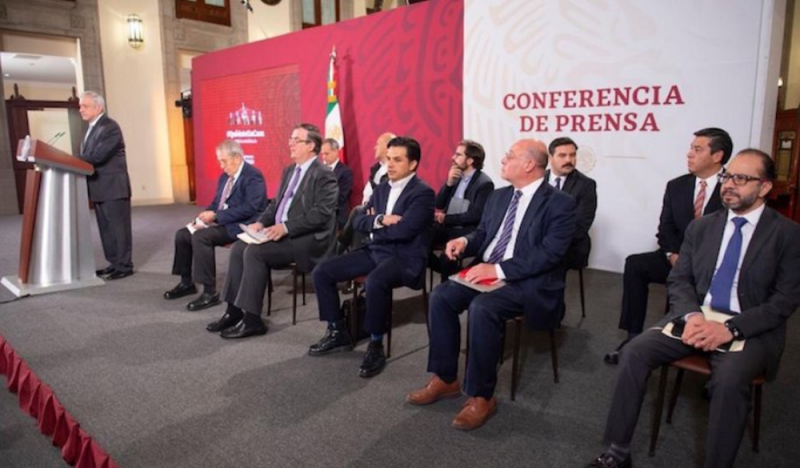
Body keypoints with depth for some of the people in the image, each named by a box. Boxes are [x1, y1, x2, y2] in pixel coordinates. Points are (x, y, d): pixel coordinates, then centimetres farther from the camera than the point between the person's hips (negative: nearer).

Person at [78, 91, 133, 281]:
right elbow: (86, 156, 15)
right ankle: (114, 263, 22)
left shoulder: (110, 127, -13)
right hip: (99, 187, 9)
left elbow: (97, 156, -22)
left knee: (119, 227, -3)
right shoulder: (92, 128, 17)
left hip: (113, 186, -9)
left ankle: (125, 266, 4)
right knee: (105, 228, 13)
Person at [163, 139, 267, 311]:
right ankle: (187, 283, 18)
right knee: (182, 234, 4)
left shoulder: (253, 176, -14)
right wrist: (205, 217, -2)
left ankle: (210, 292, -23)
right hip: (222, 222, 10)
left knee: (200, 237, -28)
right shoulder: (225, 176, 15)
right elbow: (216, 203, 20)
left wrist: (216, 216, -22)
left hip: (241, 225, -10)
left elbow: (249, 208, -24)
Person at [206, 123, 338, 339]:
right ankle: (234, 310, 2)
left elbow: (321, 214, -21)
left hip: (308, 238, -9)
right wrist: (261, 222, 1)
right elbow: (276, 203, 20)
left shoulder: (324, 175, -11)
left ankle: (252, 319, -15)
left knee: (255, 252, -24)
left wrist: (286, 227, -25)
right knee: (239, 248, -6)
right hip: (280, 231, 9)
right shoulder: (289, 170, 17)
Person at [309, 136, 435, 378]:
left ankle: (376, 345, -18)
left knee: (375, 281, -39)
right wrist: (381, 220, -13)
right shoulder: (381, 188, 15)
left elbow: (403, 230, -22)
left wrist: (375, 223, -5)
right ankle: (338, 332, 11)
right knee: (321, 272, -3)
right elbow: (359, 222, 8)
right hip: (375, 251, 8)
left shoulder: (423, 193, -9)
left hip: (405, 257, -8)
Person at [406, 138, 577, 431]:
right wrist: (465, 242, -5)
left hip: (528, 282, -7)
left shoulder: (560, 203, -9)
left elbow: (549, 253, -19)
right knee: (441, 296, -14)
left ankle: (481, 397, -16)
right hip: (487, 272, 7)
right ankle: (445, 379, -1)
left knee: (482, 308, -33)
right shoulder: (498, 196, 14)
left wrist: (499, 269, -25)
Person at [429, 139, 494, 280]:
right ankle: (447, 269, 8)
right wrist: (448, 183, -5)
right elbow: (438, 205, 9)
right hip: (446, 227, 7)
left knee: (447, 257, -33)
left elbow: (475, 215, -16)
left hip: (466, 231, -7)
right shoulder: (455, 177, 13)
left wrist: (446, 218, -14)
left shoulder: (484, 183, -8)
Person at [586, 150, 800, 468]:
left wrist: (731, 328, -20)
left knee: (729, 380, -34)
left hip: (751, 328, -3)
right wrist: (691, 315, -13)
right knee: (634, 352, -19)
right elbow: (678, 280, 9)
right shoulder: (701, 227, 11)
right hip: (695, 317, 4)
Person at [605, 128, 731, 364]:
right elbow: (665, 229, 5)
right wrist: (673, 254, -15)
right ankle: (634, 336, -22)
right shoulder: (676, 186, 9)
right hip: (678, 258, 4)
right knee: (635, 264, -23)